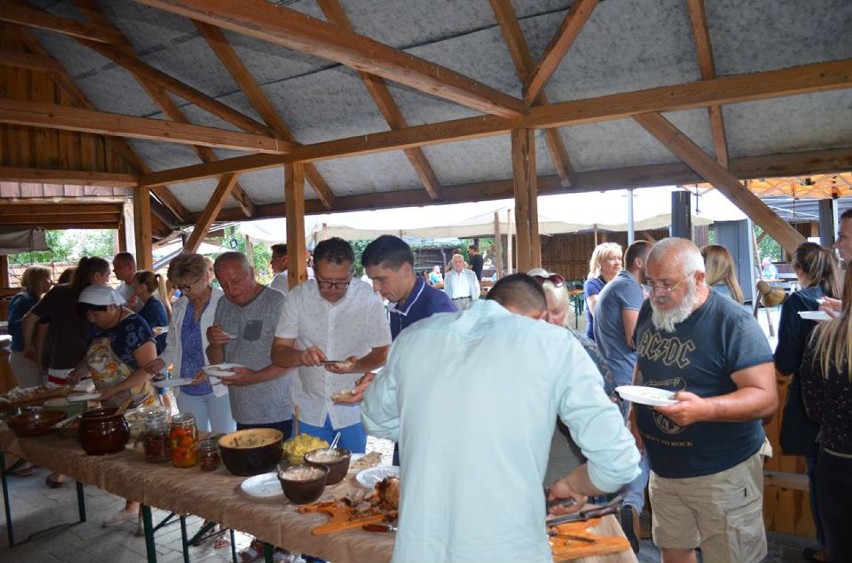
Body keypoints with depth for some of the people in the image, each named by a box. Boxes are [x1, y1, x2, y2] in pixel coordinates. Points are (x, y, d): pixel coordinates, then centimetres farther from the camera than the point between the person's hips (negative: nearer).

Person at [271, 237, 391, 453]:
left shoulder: (368, 298, -14)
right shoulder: (298, 297, -8)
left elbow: (383, 352, -9)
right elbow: (278, 353, -7)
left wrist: (356, 365, -29)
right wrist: (301, 356, -28)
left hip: (353, 409, -1)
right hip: (310, 410, 1)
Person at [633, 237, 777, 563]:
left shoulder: (734, 324, -17)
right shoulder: (649, 313, 2)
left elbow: (767, 397, -21)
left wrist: (703, 409, -37)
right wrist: (635, 415, 4)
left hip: (723, 472, -5)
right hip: (662, 469, 6)